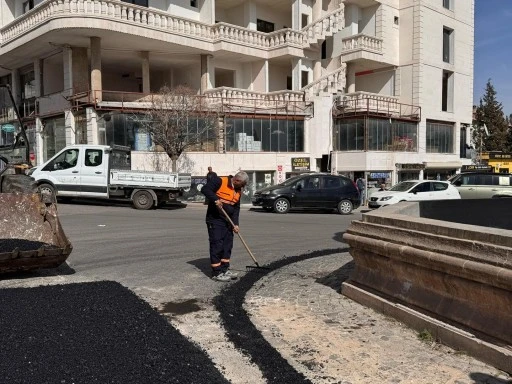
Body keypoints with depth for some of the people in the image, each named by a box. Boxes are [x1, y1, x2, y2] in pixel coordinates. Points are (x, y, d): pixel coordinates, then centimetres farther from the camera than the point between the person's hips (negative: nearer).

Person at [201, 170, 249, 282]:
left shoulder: (238, 191, 11)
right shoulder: (219, 181, -12)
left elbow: (236, 208, 10)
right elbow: (205, 189, -19)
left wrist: (235, 224, 0)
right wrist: (216, 199, -30)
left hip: (228, 221, 8)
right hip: (215, 220, -8)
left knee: (227, 245, 11)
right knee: (216, 245, -6)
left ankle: (225, 269, 23)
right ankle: (216, 273, 1)